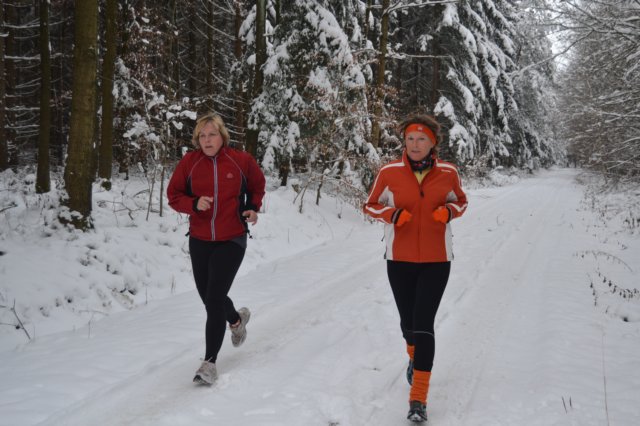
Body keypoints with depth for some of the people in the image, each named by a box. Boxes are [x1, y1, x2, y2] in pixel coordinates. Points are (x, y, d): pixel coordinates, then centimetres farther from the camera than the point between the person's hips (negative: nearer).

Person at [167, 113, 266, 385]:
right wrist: (194, 204, -17)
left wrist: (253, 208, -2)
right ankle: (237, 319, 50)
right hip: (199, 241, 3)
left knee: (215, 299, -12)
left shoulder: (241, 161, -5)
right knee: (208, 297, 15)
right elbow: (173, 194, 2)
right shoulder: (189, 163, -4)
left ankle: (209, 362, -3)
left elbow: (257, 186, 14)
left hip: (231, 241, -3)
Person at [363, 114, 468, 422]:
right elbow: (371, 206, 4)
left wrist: (449, 211, -12)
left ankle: (418, 398, -3)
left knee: (423, 324, -10)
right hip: (400, 259, 1)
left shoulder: (448, 172, -5)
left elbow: (460, 201, 11)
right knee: (408, 321, 13)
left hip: (436, 260, -1)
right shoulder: (389, 172, -8)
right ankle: (415, 356, 49)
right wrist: (392, 214, -17)